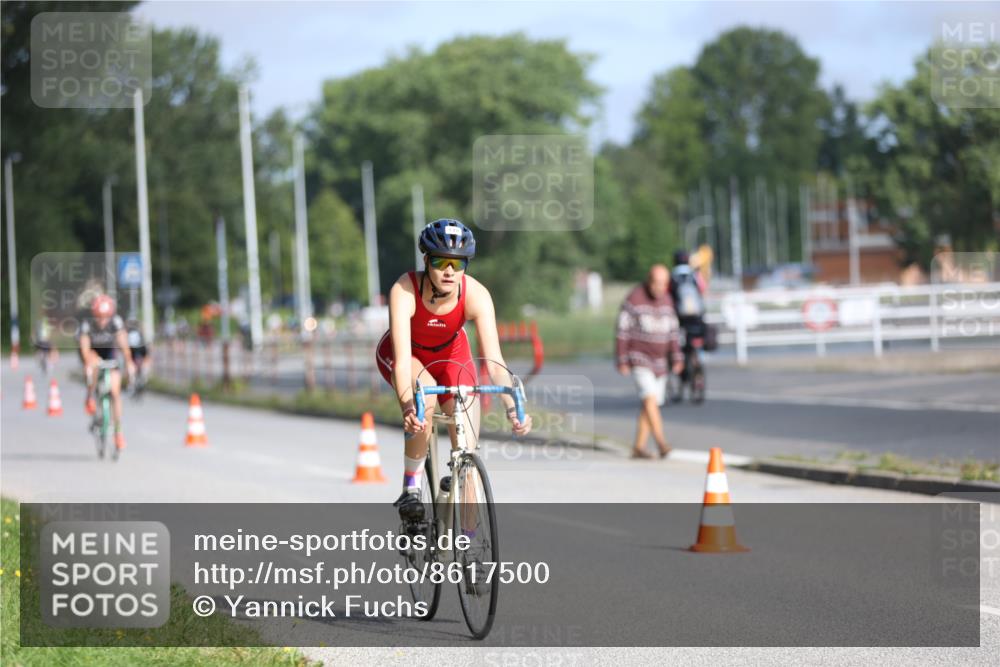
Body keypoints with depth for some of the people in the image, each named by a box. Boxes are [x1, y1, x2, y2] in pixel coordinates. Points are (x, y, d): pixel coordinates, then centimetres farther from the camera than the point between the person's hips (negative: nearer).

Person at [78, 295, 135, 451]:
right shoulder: (87, 324, -29)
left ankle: (118, 431, 1)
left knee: (115, 392, -8)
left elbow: (123, 343, -34)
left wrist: (129, 362, -46)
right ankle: (90, 398, -22)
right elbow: (85, 347, -37)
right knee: (94, 362, -39)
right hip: (93, 354, -1)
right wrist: (88, 363, -54)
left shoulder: (116, 321, -26)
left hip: (109, 355, 1)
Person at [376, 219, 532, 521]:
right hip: (405, 353, -2)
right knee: (425, 394, -36)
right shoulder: (404, 291, -36)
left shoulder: (476, 295, -31)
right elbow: (403, 360, -44)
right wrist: (407, 407, -61)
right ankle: (410, 488, -19)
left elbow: (494, 358, -37)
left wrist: (511, 405, -53)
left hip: (451, 354, 2)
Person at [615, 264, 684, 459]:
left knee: (648, 406, 5)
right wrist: (622, 361, -14)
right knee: (650, 398, -21)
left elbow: (672, 331, 12)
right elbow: (622, 331, -12)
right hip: (638, 359, -6)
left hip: (658, 362, 6)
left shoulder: (666, 300, 5)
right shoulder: (633, 299, -14)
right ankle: (661, 443, -26)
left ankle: (638, 448, 11)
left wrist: (676, 358, 5)